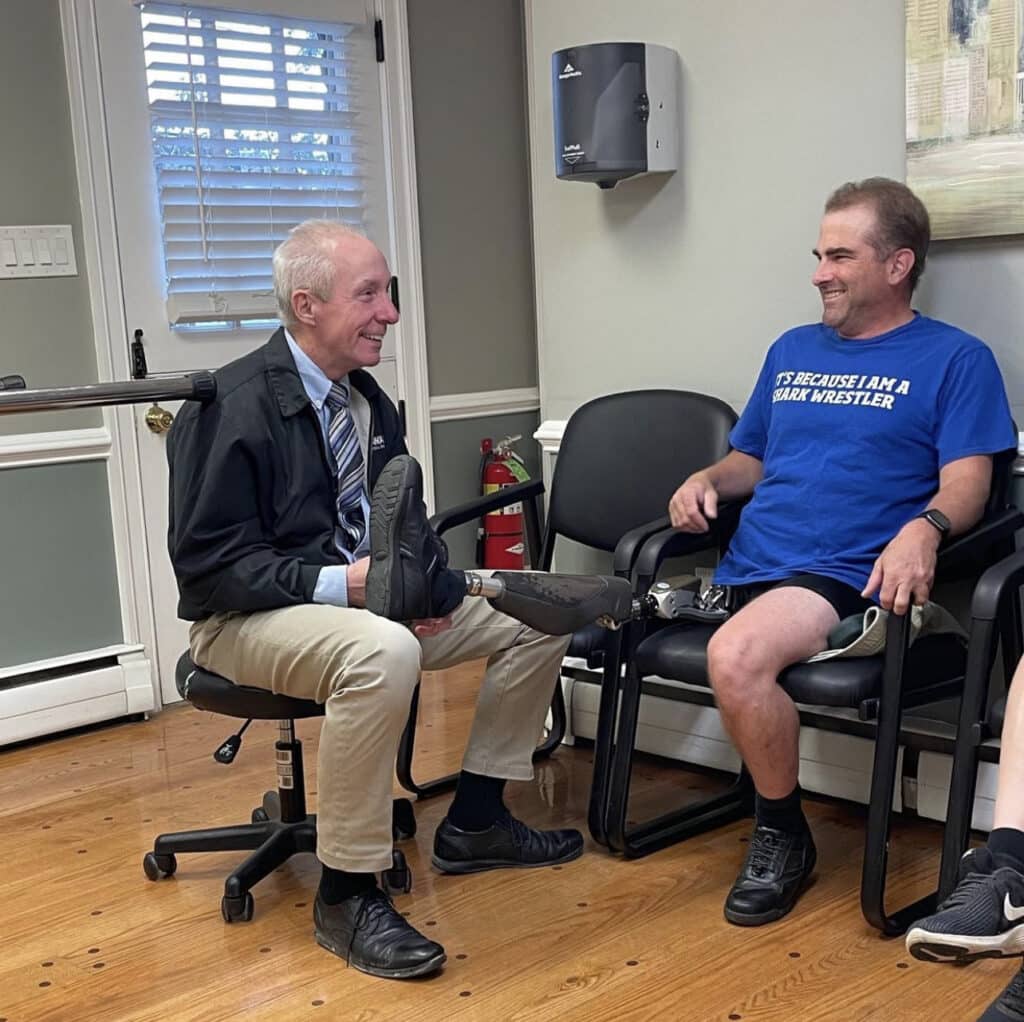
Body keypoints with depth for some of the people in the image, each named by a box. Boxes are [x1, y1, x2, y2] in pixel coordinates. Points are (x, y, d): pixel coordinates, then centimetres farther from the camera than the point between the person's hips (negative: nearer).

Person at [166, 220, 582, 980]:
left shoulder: (370, 401, 7)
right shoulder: (230, 406, -17)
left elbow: (402, 518, 15)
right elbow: (206, 562, -19)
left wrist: (427, 579, -8)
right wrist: (340, 584, -27)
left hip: (364, 596, 8)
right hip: (248, 619, -8)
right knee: (383, 652, -40)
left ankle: (475, 821, 13)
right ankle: (347, 896, -23)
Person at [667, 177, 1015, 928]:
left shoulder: (954, 358, 6)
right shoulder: (792, 350, 24)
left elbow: (967, 484, -3)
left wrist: (924, 528, -25)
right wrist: (707, 480, 7)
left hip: (848, 577, -6)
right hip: (746, 568, 6)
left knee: (737, 655, -35)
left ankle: (783, 838, -8)